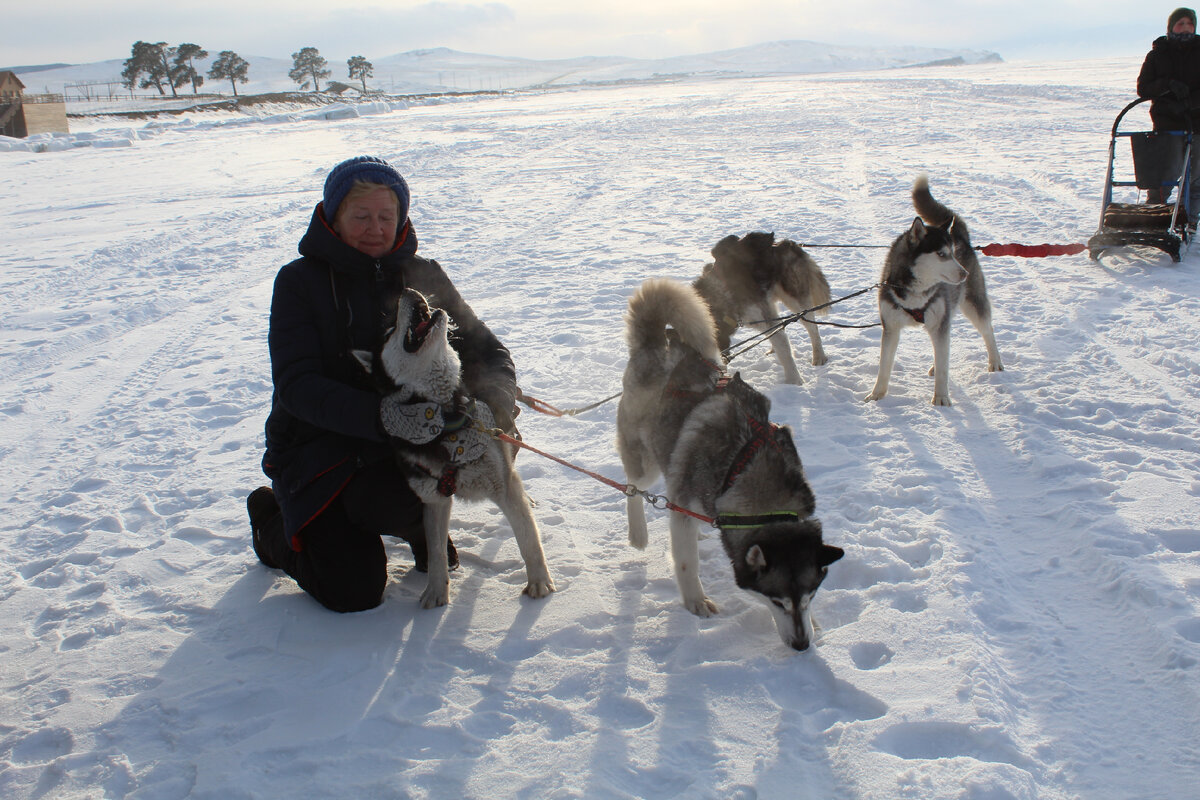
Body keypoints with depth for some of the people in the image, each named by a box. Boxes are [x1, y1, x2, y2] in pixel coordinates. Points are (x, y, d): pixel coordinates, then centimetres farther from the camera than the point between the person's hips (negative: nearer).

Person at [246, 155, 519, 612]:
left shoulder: (421, 275, 2)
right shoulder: (300, 282, -9)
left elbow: (482, 347, 3)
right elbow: (296, 385, -20)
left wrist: (496, 391, -22)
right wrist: (377, 415, -37)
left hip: (400, 441, 2)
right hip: (316, 443, -2)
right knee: (355, 590, -13)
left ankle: (420, 525, 5)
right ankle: (272, 521, 17)